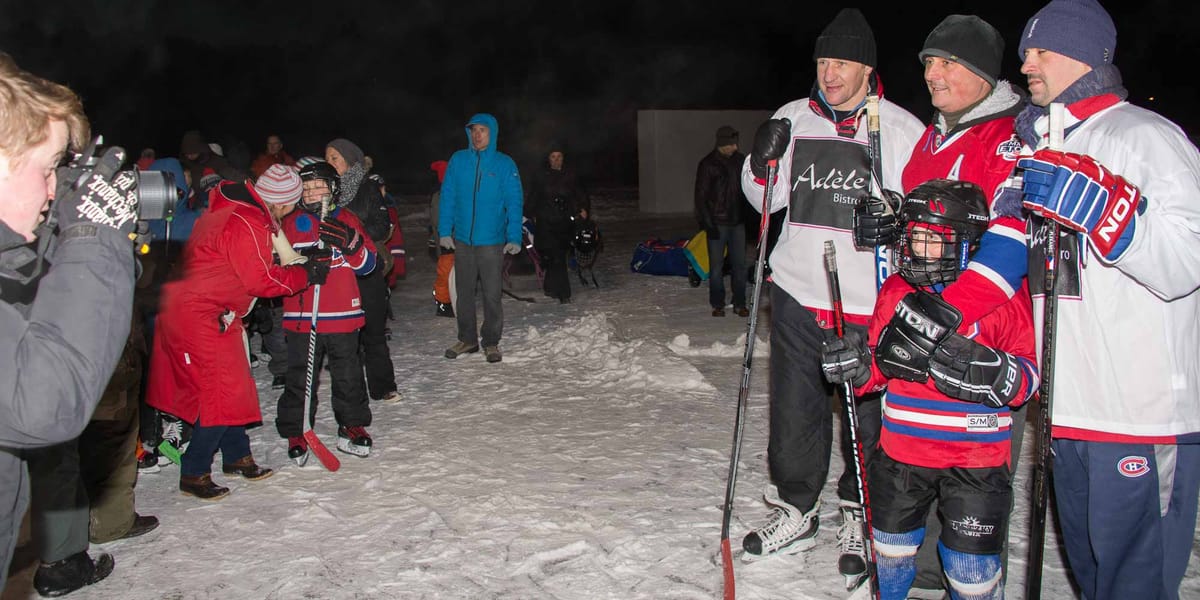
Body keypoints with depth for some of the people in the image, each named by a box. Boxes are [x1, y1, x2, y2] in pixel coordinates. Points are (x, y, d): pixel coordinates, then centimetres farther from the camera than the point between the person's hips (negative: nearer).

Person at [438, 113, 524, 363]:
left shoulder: (505, 164, -2)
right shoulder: (458, 160, 3)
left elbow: (515, 202, -4)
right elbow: (447, 197, 4)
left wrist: (514, 238, -12)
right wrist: (444, 231, -4)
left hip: (492, 241, -2)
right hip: (462, 240, 2)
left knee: (492, 294, 2)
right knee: (464, 292, 11)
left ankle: (491, 342, 15)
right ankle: (467, 339, 24)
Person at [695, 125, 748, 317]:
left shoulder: (740, 160, 7)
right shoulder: (708, 164, -7)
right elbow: (701, 196, -7)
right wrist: (707, 223, -12)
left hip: (737, 222, 4)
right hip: (717, 223, -4)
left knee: (739, 263, 4)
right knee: (716, 265, 1)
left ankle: (739, 304, 13)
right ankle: (717, 305, 12)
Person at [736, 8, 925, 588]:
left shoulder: (902, 129, -3)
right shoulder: (793, 119, 6)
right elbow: (765, 199, 9)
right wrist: (762, 160, -9)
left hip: (870, 302, -2)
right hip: (799, 294, 3)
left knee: (870, 416, 9)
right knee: (794, 410, 11)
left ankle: (859, 518, 29)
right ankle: (795, 512, 29)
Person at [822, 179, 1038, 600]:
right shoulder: (896, 290, 4)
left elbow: (1032, 374, -8)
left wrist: (992, 374, -27)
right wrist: (857, 366, -7)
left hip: (975, 459, -4)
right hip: (901, 451, 4)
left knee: (971, 566, 4)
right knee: (890, 549, 21)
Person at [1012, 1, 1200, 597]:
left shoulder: (1149, 137, -8)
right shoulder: (1041, 151, 17)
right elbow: (1024, 262, 27)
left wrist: (1088, 200, -29)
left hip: (1144, 415, -8)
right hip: (1070, 411, 8)